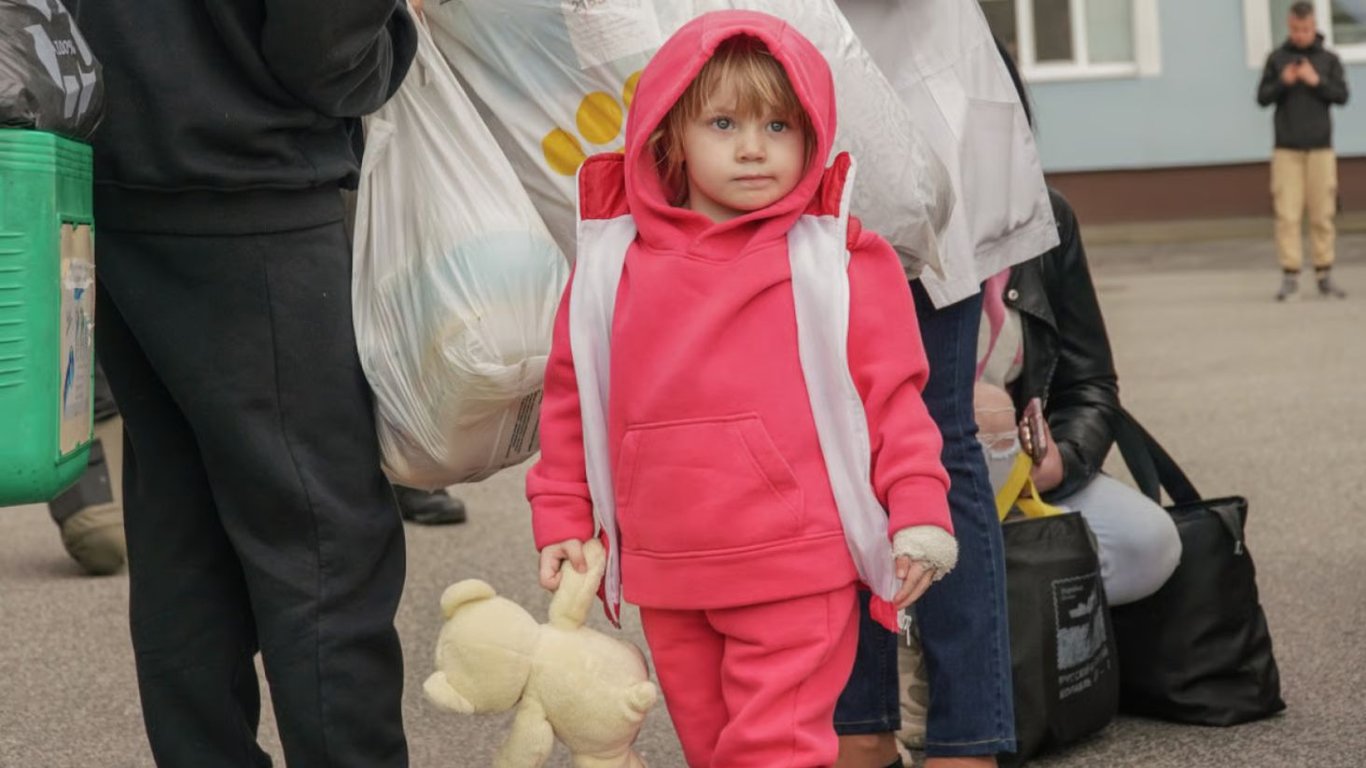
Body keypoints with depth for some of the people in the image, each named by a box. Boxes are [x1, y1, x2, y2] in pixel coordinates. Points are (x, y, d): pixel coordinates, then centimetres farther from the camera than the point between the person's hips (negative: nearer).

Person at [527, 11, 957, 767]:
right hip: (668, 579, 4)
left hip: (796, 575, -4)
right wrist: (561, 519, 10)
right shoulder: (612, 260, 4)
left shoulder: (836, 260, -3)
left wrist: (918, 510, -8)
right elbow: (571, 399, 11)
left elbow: (891, 392, -1)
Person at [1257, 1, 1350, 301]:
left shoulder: (1329, 59, 6)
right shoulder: (1277, 58, 5)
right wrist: (1283, 82, -14)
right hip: (1287, 149, 0)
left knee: (1323, 215, 1)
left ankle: (1325, 276, 8)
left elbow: (1342, 95, 0)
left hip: (1320, 147, 0)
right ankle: (1290, 277, -2)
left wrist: (1317, 81, -15)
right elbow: (1262, 97, 3)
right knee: (1287, 215, -5)